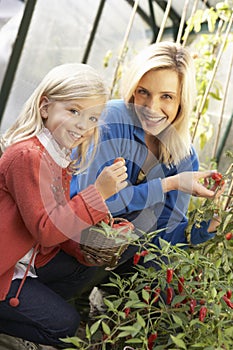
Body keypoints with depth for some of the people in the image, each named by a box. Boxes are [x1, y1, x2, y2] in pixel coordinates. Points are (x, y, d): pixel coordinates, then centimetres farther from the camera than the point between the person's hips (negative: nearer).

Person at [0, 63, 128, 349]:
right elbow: (45, 230, -29)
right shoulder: (27, 155, -27)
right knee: (64, 325, -2)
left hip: (26, 258, 9)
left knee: (79, 273, 16)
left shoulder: (60, 156, 6)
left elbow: (60, 223, 7)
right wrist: (98, 192, -30)